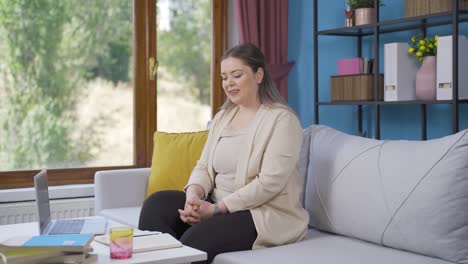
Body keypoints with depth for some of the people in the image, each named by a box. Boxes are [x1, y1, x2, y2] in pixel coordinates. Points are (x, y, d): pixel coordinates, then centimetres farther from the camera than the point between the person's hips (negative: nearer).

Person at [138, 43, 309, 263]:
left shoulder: (281, 119, -10)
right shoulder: (222, 117, 14)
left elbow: (270, 182, -19)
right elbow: (204, 167, 10)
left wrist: (217, 208, -21)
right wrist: (194, 194, -13)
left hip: (266, 214, -7)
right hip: (218, 207, 7)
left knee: (196, 239, -31)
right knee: (157, 203, -14)